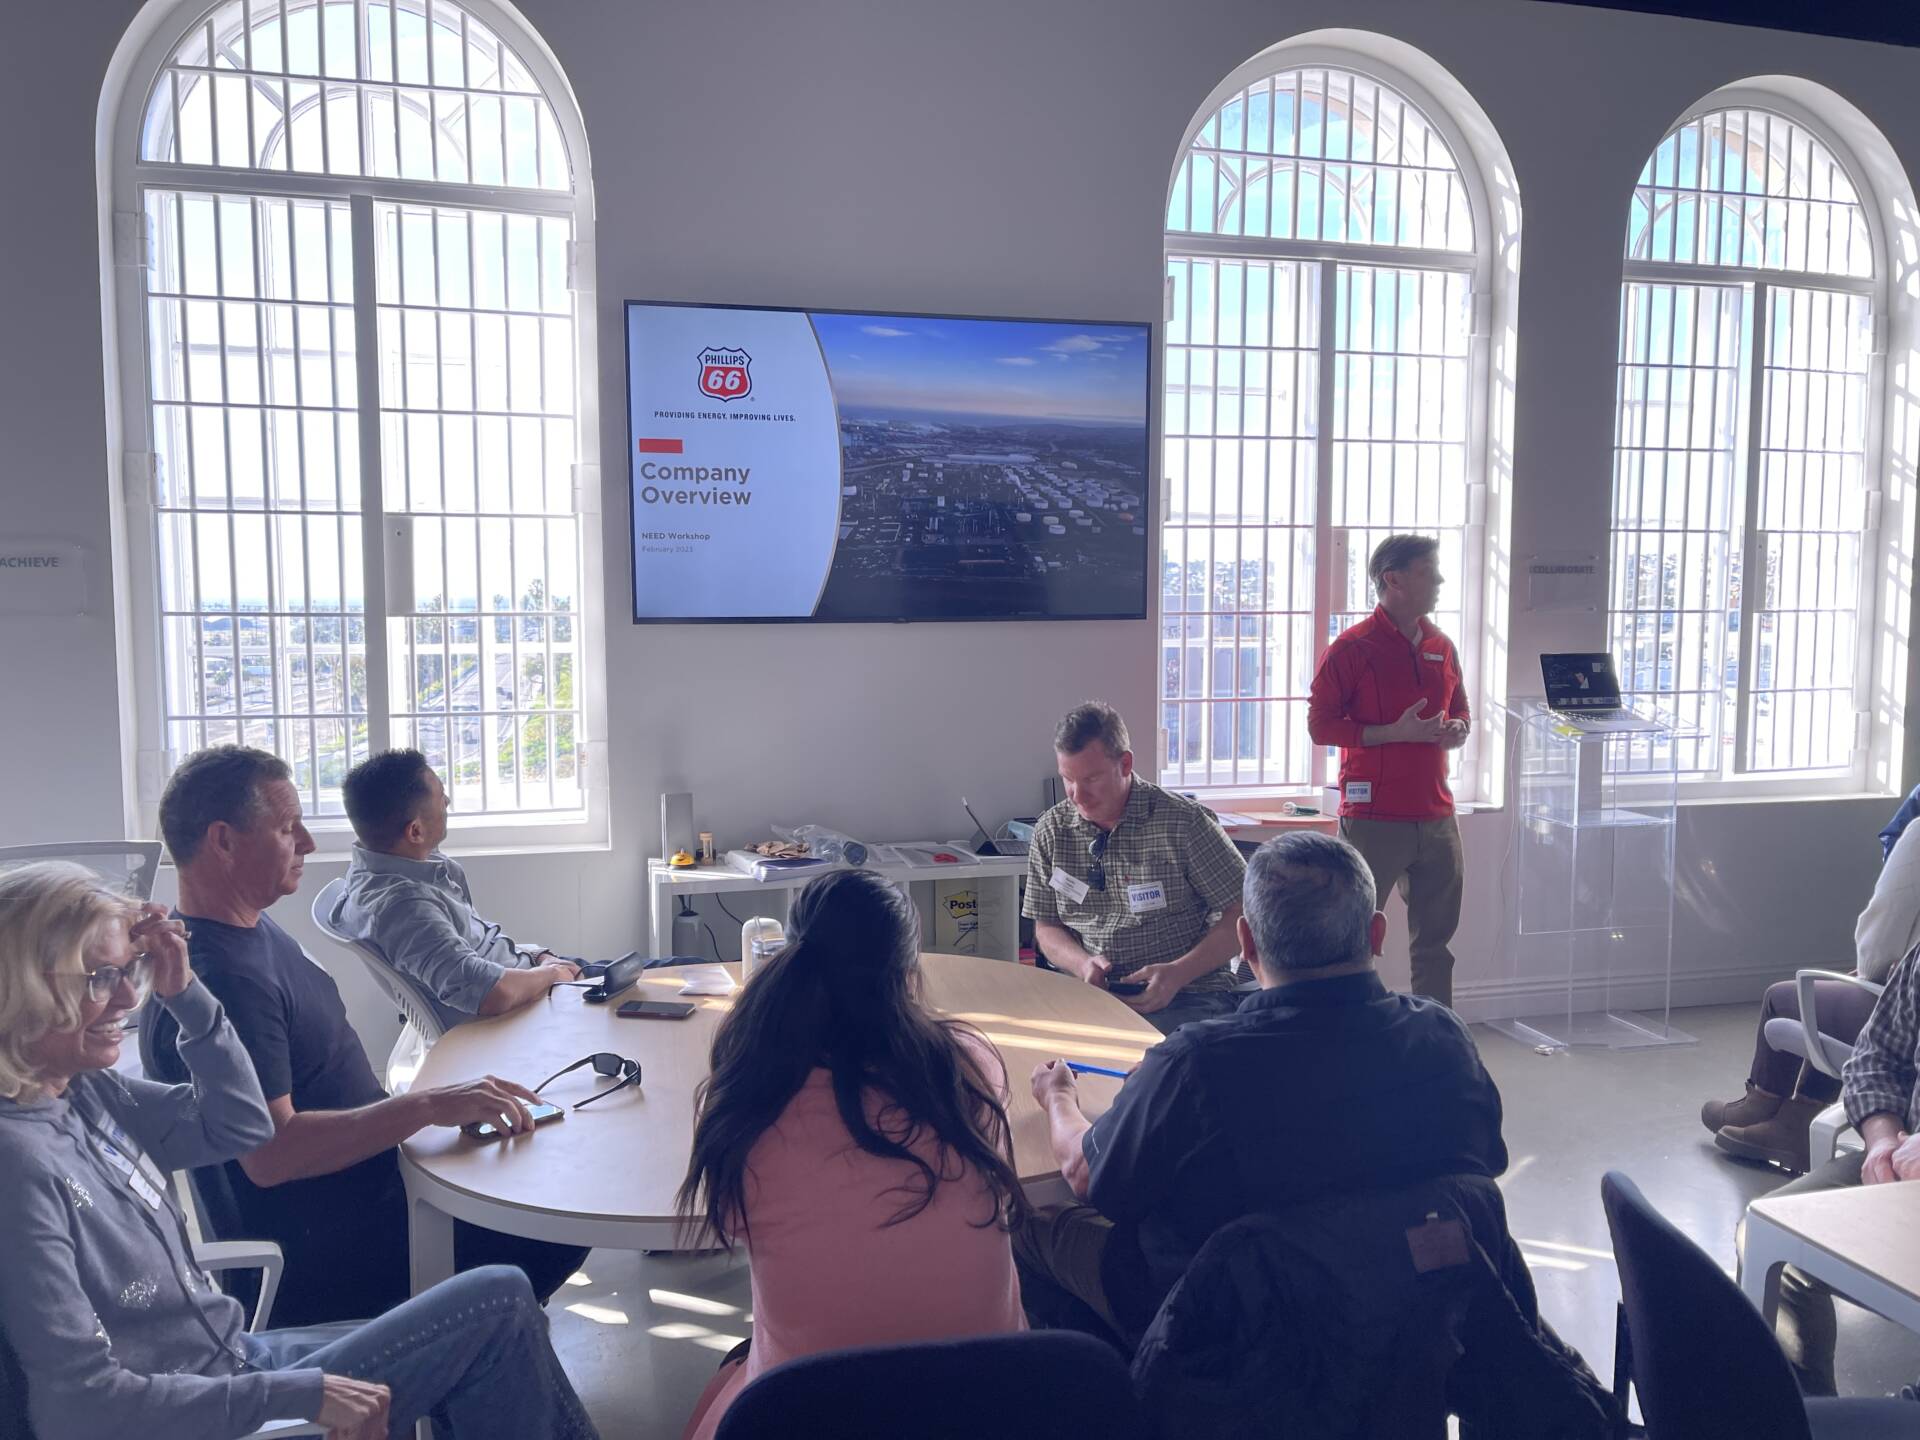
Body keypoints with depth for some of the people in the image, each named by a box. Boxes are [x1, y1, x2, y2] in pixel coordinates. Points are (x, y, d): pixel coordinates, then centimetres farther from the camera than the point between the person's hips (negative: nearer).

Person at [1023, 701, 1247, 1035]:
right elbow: (1046, 929, 15)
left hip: (1184, 995, -4)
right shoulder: (1051, 832, 7)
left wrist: (1178, 973, -17)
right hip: (1091, 993, 4)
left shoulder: (1184, 822, -7)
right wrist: (1082, 964, -8)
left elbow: (1245, 914, -4)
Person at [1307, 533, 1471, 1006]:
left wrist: (1458, 729, 2)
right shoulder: (1352, 647, -8)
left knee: (1436, 938, 13)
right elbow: (1320, 724, -10)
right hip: (1373, 818, -6)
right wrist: (1394, 732, -17)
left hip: (1435, 815, 7)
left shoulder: (1443, 647, 12)